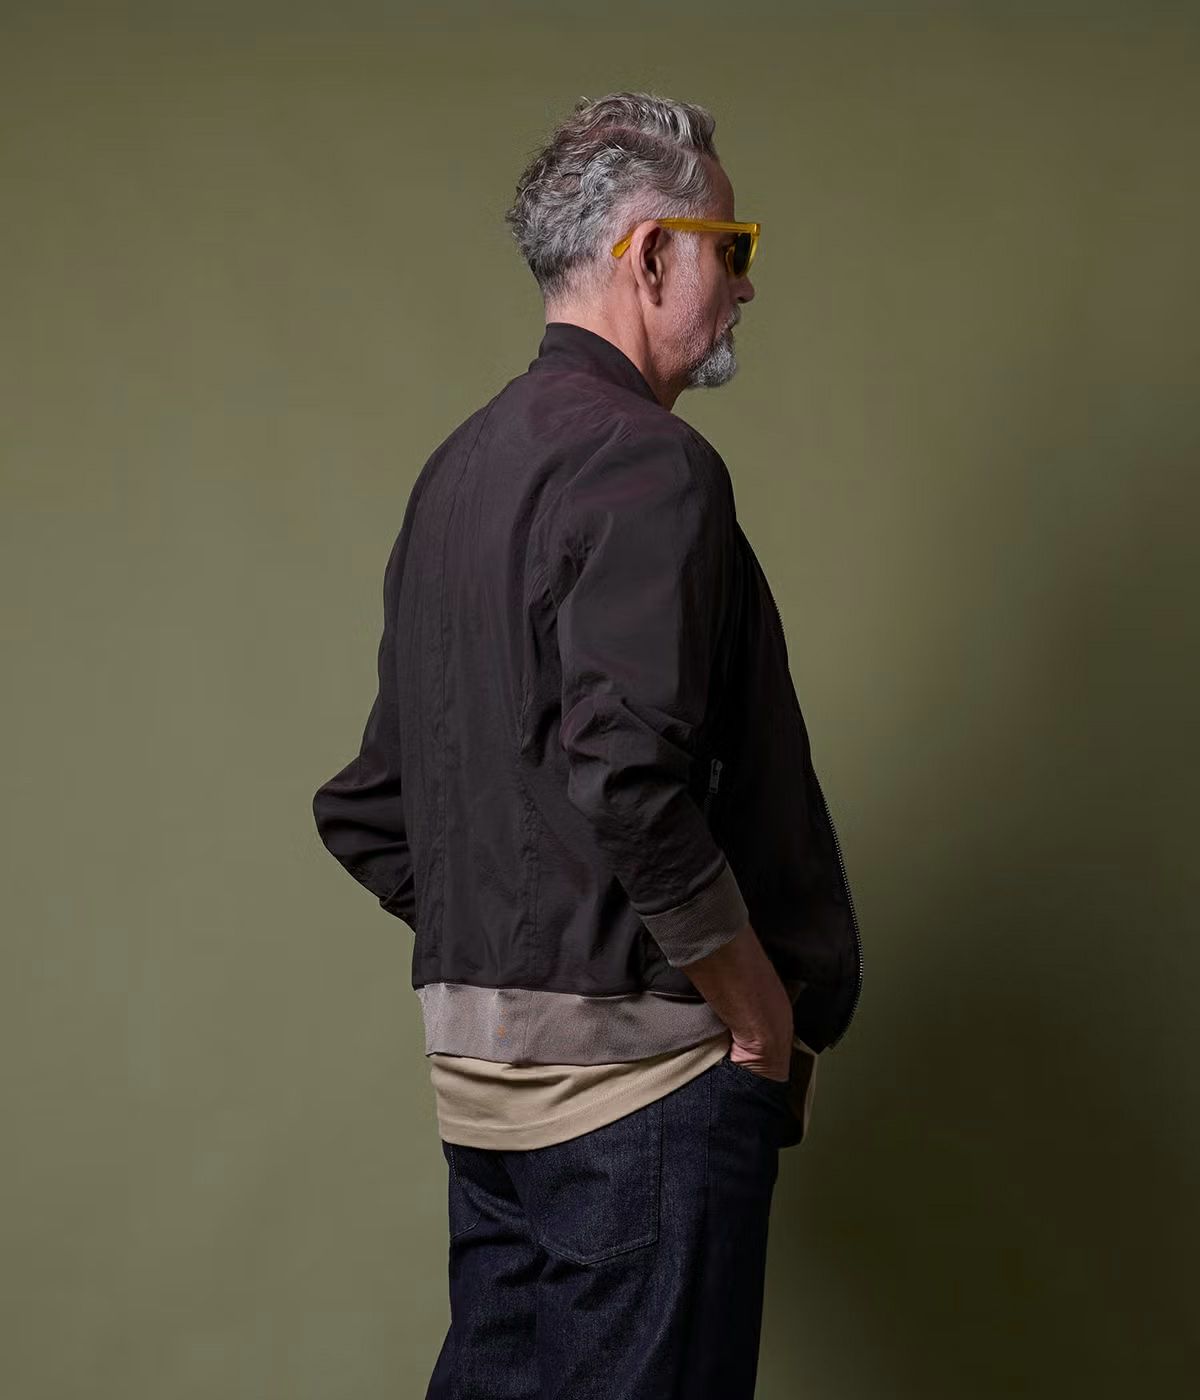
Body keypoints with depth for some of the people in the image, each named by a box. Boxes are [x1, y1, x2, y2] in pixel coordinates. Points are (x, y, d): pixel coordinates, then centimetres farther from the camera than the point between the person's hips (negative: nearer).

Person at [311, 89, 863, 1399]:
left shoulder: (459, 468, 15)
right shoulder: (644, 464, -13)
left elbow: (368, 810, 18)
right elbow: (630, 778, -25)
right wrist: (762, 1009, -14)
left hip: (475, 1064, 9)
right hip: (634, 1070, -9)